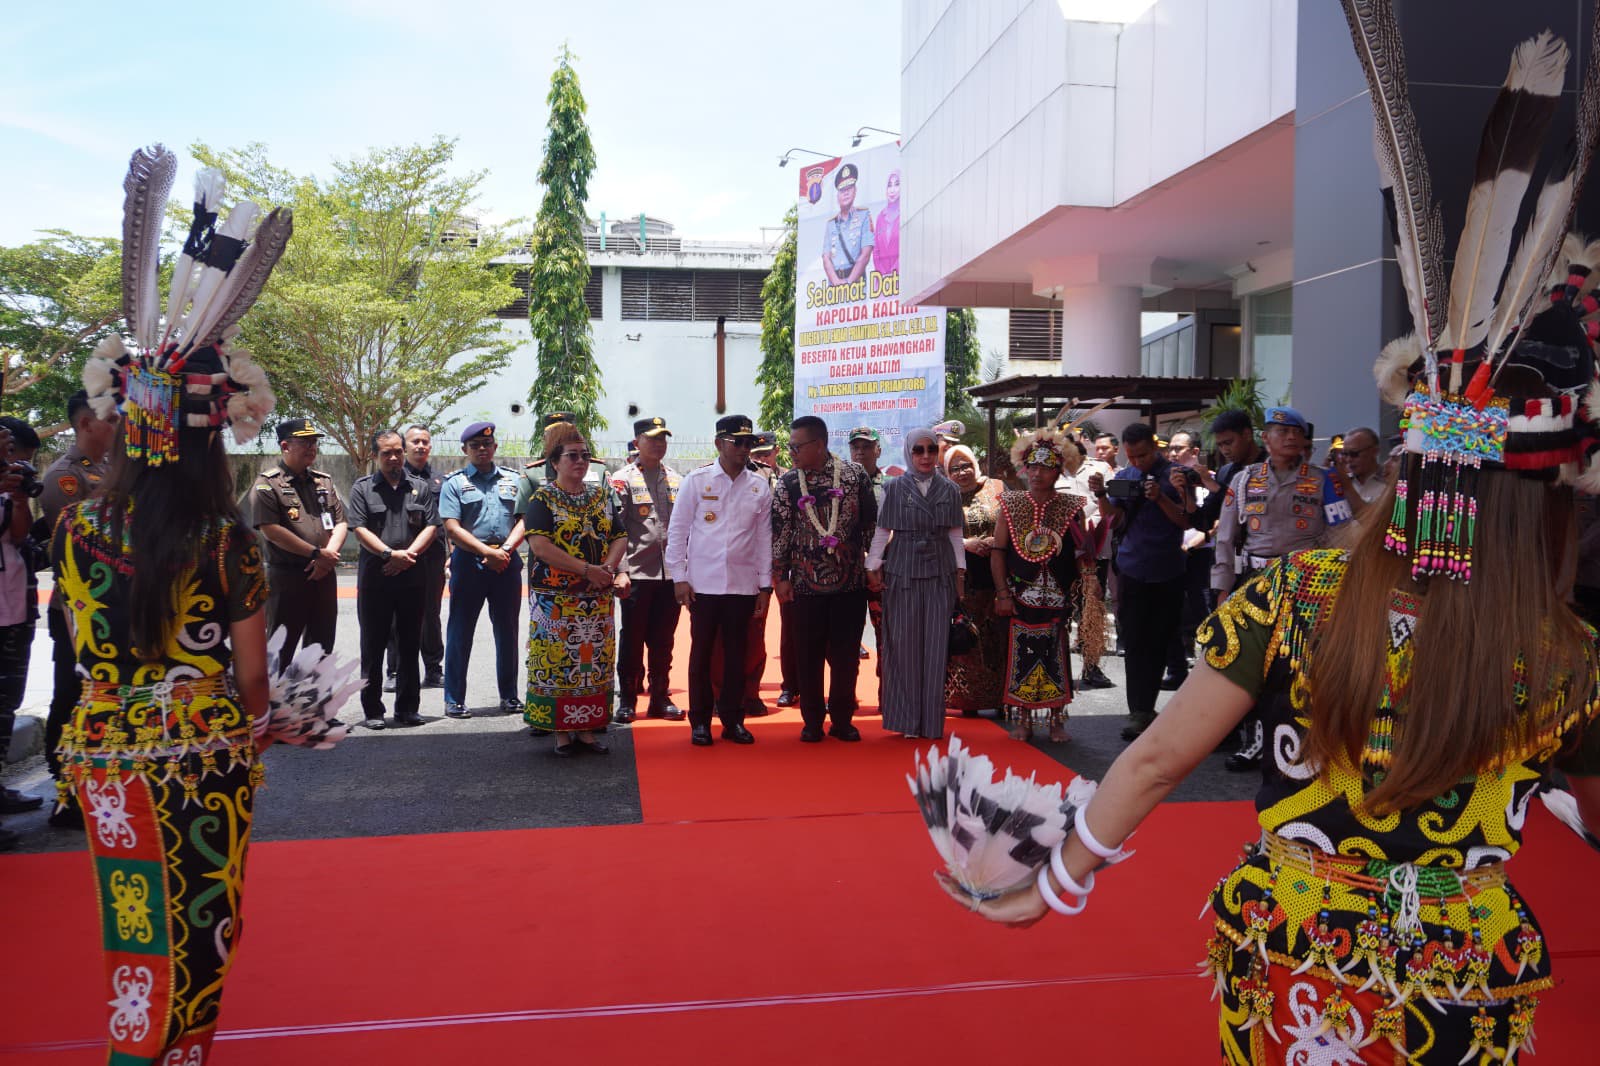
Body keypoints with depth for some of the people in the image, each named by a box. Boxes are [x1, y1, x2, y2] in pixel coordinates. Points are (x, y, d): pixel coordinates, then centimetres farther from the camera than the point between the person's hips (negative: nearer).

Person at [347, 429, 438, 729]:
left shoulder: (421, 487, 11)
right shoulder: (362, 488, 5)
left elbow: (430, 527, 3)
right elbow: (360, 529, -5)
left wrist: (409, 554, -12)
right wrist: (390, 553, -17)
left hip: (413, 578, 2)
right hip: (375, 578, -2)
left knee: (410, 645, 8)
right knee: (373, 646, 3)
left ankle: (407, 708, 16)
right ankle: (372, 710, 10)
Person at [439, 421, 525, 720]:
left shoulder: (512, 480, 12)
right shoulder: (454, 483, 3)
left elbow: (523, 520, 5)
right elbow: (453, 527, -7)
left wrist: (505, 550, -12)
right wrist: (487, 552, -15)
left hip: (507, 562, 3)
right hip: (469, 563, -2)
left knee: (507, 631, 9)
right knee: (460, 633, 1)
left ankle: (509, 695, 19)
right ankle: (454, 699, 9)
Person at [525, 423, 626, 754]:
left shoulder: (602, 496, 12)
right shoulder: (543, 498, -4)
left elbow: (620, 537, 8)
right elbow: (540, 544, -15)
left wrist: (609, 568, -12)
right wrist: (587, 569, -19)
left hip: (598, 597, 5)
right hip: (556, 599, -5)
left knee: (595, 662, 6)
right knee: (557, 662, -2)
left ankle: (587, 729, 15)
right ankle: (560, 732, 7)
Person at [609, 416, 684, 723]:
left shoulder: (677, 480, 14)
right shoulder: (623, 479, -1)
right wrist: (620, 571, -16)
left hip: (671, 573, 4)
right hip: (637, 574, -4)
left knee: (663, 641, 10)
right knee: (632, 640, 3)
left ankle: (660, 698, 19)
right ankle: (628, 700, 13)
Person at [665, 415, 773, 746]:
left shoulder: (760, 487, 6)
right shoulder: (696, 480, 0)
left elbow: (764, 538, 8)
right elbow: (677, 531, 2)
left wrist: (765, 585, 6)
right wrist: (679, 577, -3)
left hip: (743, 585, 2)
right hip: (703, 583, -2)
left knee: (736, 654, 8)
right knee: (701, 653, 5)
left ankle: (733, 719, 19)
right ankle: (700, 722, 16)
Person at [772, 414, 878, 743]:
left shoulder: (855, 475, -1)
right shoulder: (788, 484, 1)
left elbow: (871, 523, 4)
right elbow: (779, 532, 1)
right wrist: (780, 576, -1)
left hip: (851, 581, 0)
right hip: (807, 583, 1)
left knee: (846, 654, 5)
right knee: (809, 656, 6)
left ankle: (842, 719, 20)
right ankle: (812, 721, 19)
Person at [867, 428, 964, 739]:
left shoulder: (950, 490, 7)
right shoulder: (894, 488, 1)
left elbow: (956, 534, 10)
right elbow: (882, 531, 2)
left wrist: (960, 572, 7)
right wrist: (872, 567, -4)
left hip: (940, 575, 2)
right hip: (902, 573, -2)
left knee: (935, 647, 2)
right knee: (904, 645, 1)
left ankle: (931, 721, 11)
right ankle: (906, 718, 11)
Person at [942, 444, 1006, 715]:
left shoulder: (995, 488, 8)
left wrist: (998, 542, -11)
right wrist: (966, 544, -12)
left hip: (996, 578, 0)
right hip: (963, 580, 0)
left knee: (998, 637, 0)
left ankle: (1000, 698, 9)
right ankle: (967, 700, 9)